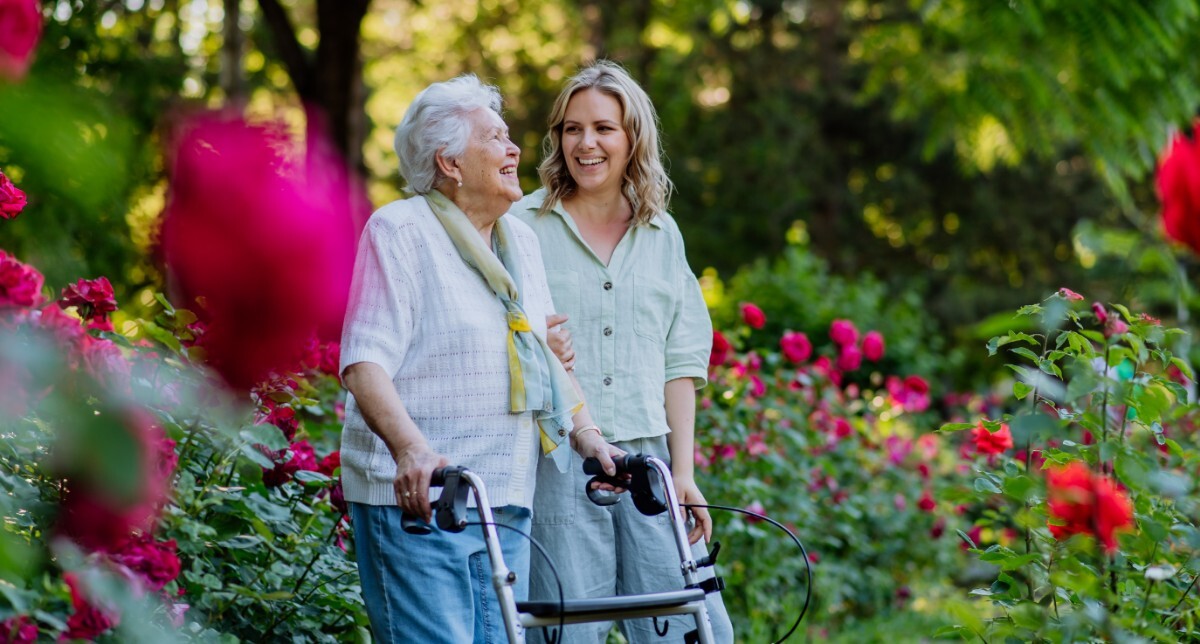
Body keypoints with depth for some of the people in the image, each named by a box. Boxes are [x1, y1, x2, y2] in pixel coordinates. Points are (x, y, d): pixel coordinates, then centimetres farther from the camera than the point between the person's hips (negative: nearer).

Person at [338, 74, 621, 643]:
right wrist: (411, 447, -31)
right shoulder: (400, 230, -6)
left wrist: (585, 434, 14)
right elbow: (364, 363, -16)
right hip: (418, 495, -7)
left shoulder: (521, 240, 18)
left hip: (507, 504, 7)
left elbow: (550, 355, 28)